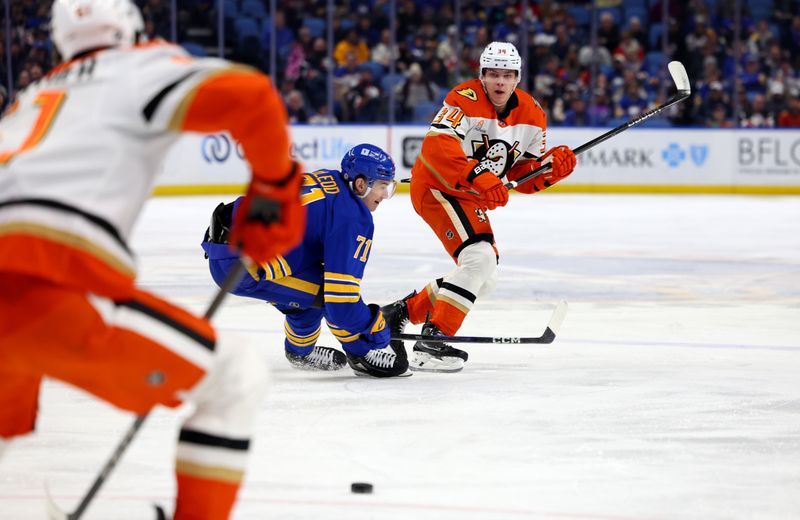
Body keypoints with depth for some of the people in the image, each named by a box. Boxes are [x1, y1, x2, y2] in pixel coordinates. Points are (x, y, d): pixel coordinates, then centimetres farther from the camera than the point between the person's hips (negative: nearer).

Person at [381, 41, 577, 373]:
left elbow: (524, 178, 4)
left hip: (472, 197, 9)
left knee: (484, 278, 16)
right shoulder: (466, 100, -21)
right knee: (479, 258, -26)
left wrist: (552, 166, -17)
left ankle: (402, 312, 28)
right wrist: (477, 176, -45)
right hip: (437, 187, -9)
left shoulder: (531, 115, 1)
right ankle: (433, 342, -27)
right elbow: (436, 146, -36)